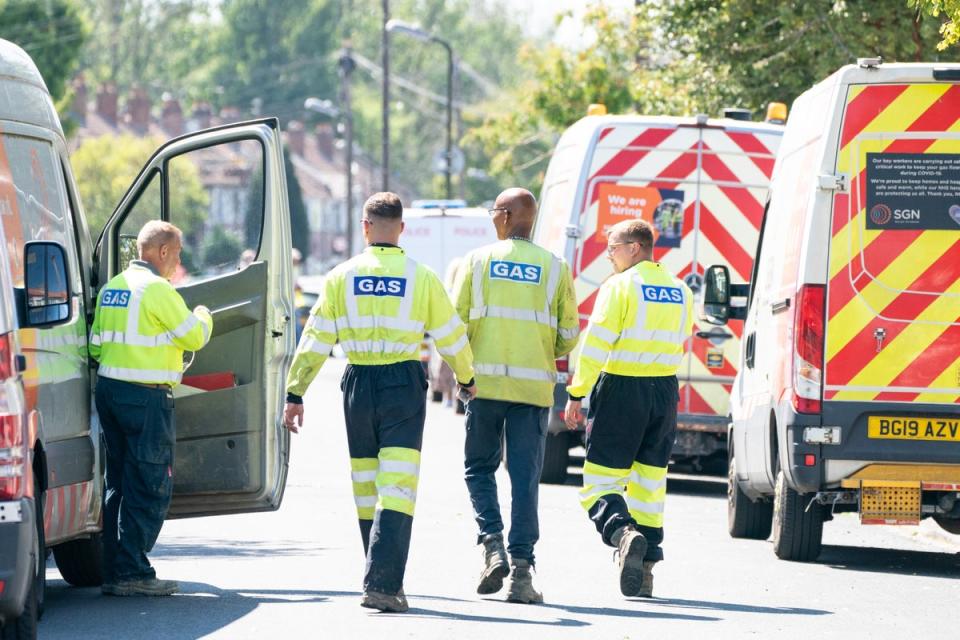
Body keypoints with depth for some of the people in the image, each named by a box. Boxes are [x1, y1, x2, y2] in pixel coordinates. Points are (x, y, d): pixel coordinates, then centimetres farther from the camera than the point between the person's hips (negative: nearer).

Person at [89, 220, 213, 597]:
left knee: (119, 484, 13)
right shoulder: (158, 290, -13)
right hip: (146, 398, -9)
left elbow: (96, 345, 15)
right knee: (149, 486, -4)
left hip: (109, 389, 9)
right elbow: (194, 337, -7)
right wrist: (203, 317, 13)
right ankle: (132, 574, -7)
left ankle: (114, 571, 14)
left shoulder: (112, 288, 12)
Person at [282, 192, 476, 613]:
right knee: (398, 487, -6)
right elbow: (451, 338, 6)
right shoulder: (421, 278, -1)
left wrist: (295, 394, 6)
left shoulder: (343, 277, 2)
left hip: (359, 386, 2)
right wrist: (467, 378, 24)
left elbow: (315, 340, 1)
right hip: (404, 385, -2)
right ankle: (382, 585, -19)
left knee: (366, 487, 15)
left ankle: (383, 580, 23)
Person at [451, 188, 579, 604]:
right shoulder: (555, 269, 4)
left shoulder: (477, 261, 1)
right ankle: (521, 567, -4)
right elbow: (568, 337, 4)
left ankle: (492, 545, -7)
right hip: (534, 387, 1)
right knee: (525, 478, 2)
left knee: (479, 467, 13)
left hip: (485, 382, -1)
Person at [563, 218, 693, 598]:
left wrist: (577, 394, -10)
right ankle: (644, 569, 12)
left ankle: (623, 533, -30)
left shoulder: (620, 286, -9)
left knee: (600, 482, -3)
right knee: (650, 484, 12)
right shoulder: (679, 291, 11)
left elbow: (597, 343, -14)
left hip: (622, 390, -6)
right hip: (666, 392, 6)